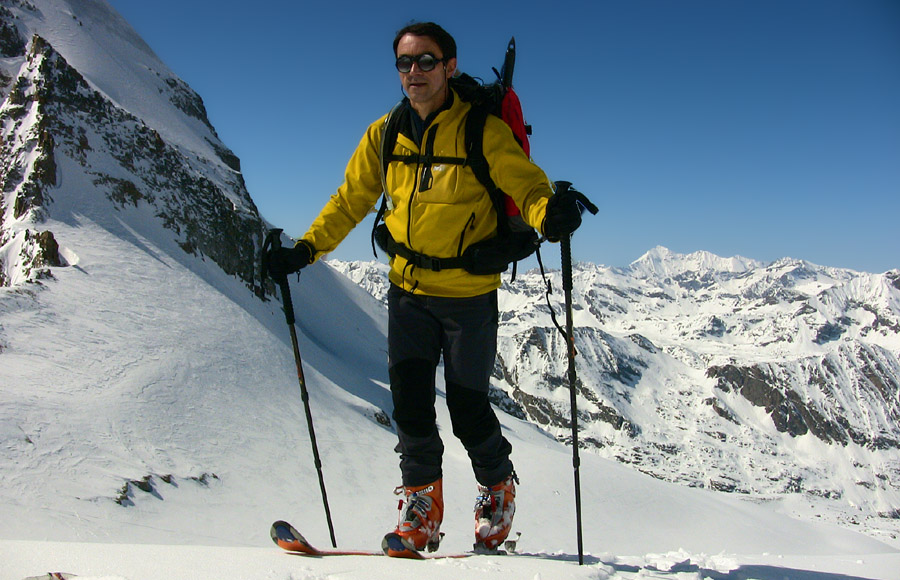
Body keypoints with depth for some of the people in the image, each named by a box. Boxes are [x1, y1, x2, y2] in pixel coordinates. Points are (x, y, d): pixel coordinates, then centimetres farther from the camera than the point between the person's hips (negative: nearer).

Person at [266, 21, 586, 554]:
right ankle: (423, 508, 23)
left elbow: (526, 184, -15)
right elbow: (350, 200, 10)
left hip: (469, 294, -4)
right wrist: (308, 247, 1)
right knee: (409, 403, 2)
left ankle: (499, 489, 33)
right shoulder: (384, 136, 3)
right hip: (408, 292, 4)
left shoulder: (482, 131, -11)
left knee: (468, 406, 2)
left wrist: (548, 213, -39)